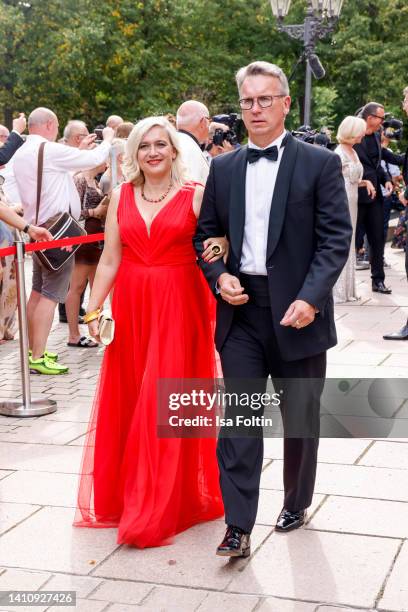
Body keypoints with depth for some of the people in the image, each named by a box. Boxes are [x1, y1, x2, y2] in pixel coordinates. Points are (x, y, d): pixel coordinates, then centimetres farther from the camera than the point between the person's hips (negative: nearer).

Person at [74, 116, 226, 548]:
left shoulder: (195, 195, -1)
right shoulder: (121, 196, 8)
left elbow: (215, 246, 3)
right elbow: (109, 260, 7)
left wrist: (217, 247, -19)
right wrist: (92, 310, 2)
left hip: (179, 306, -3)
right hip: (131, 306, 3)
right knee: (129, 402, 9)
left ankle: (161, 507, 11)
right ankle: (130, 496, 28)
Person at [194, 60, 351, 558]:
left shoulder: (319, 163, -2)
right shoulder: (223, 168, 9)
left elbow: (336, 238, -7)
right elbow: (205, 233, 14)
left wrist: (311, 298, -18)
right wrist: (219, 276, -5)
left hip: (297, 310, -2)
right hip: (241, 310, 2)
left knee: (300, 418, 12)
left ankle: (296, 503, 34)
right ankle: (238, 527, 3)